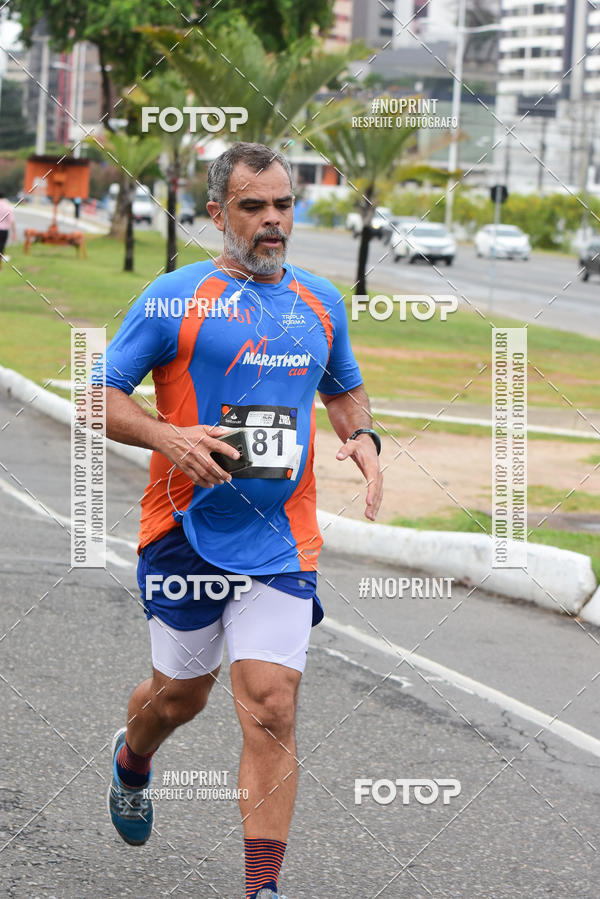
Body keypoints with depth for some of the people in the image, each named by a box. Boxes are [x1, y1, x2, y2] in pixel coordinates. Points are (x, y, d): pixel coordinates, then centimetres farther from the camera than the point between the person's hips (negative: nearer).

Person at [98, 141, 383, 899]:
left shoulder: (320, 303, 10)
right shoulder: (174, 298, -5)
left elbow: (344, 388, 27)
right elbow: (100, 396, -3)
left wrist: (361, 436, 6)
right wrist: (168, 438, -20)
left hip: (283, 544, 2)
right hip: (187, 532, -2)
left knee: (271, 710, -9)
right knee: (181, 694, 15)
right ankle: (130, 760, 51)